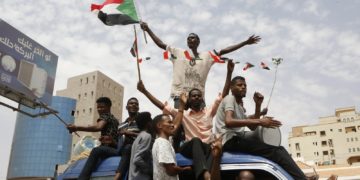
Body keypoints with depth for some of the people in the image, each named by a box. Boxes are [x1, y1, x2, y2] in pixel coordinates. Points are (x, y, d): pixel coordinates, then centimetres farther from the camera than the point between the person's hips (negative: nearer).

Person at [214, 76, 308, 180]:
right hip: (230, 140, -9)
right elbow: (229, 122, -21)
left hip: (235, 140, 9)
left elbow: (252, 127, 19)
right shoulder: (229, 99, 0)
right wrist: (259, 121, -24)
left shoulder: (240, 106, 28)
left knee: (279, 150, 1)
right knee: (276, 152, -20)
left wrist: (258, 105, 11)